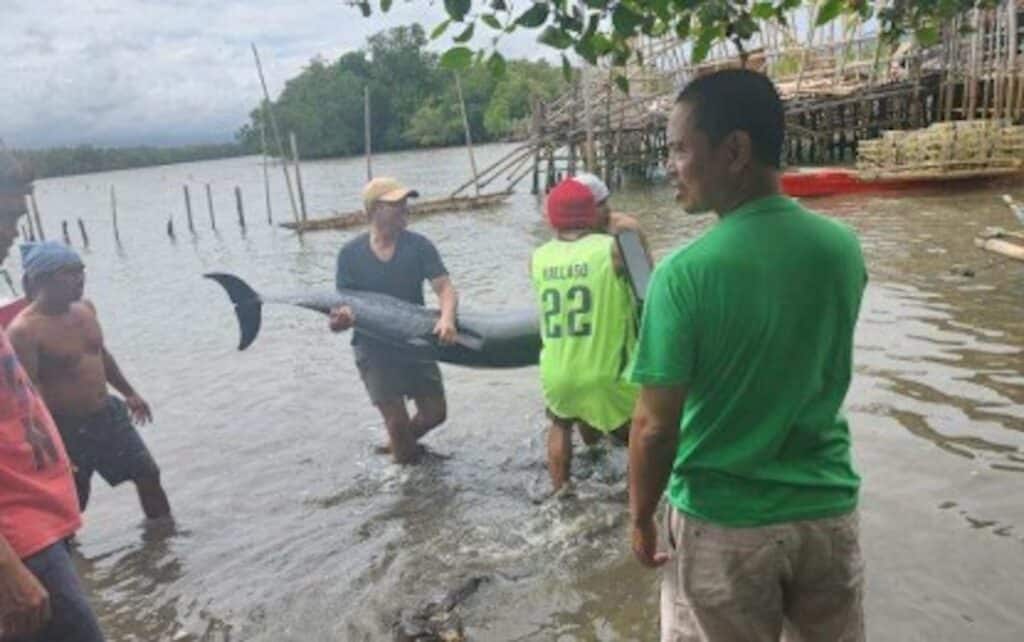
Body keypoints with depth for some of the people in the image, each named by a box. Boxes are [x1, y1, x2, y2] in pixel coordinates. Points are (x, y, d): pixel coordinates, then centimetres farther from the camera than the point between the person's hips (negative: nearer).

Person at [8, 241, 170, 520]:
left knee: (148, 474, 14)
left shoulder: (85, 307, 2)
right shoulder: (24, 330, -22)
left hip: (108, 413, 7)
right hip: (68, 428, -7)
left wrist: (129, 393, 25)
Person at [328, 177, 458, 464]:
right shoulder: (351, 254, -10)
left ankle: (400, 444, 39)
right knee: (397, 420, -1)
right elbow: (344, 303, -9)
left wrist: (447, 318, -38)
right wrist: (340, 319, -34)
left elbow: (445, 288, -16)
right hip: (374, 349, -2)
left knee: (435, 412, 8)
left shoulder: (419, 245, -9)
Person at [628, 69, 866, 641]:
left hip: (725, 522, -4)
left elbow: (656, 426, -17)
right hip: (828, 507, 5)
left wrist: (641, 517, -1)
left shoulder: (685, 273, -22)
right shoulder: (843, 247, -6)